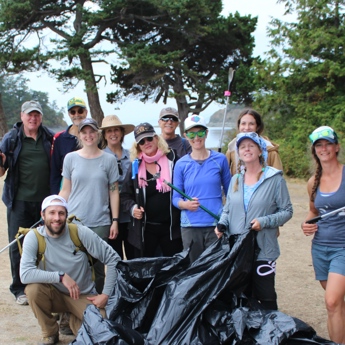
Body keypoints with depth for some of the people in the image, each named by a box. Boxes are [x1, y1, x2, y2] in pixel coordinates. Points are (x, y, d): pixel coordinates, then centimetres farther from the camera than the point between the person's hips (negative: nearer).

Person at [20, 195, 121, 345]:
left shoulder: (80, 232, -16)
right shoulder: (34, 237, -15)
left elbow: (113, 259, -13)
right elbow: (25, 274, -28)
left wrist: (106, 294, -15)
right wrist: (61, 276, -32)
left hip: (84, 296, 0)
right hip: (54, 294, 1)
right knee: (33, 289, -31)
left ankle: (75, 321, 12)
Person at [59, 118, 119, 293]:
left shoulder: (109, 159, 3)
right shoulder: (70, 158, 6)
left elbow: (114, 191, 5)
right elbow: (65, 190, 9)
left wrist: (115, 220, 1)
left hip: (100, 223, -1)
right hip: (73, 221, 1)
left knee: (97, 266, 2)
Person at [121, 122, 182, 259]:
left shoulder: (172, 159, 1)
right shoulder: (135, 167, 5)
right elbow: (125, 195, 9)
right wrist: (132, 208, -9)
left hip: (171, 226, -1)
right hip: (144, 228, 1)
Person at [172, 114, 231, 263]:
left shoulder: (220, 159, 4)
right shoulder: (181, 164, 5)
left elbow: (229, 191, 10)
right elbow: (175, 198, 5)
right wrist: (185, 204, -16)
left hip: (216, 224, -1)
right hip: (190, 226, 1)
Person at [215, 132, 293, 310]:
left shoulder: (275, 179, -4)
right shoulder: (235, 180, 12)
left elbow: (287, 211, -4)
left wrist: (264, 222, -18)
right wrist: (222, 224, -3)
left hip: (263, 250, -4)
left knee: (266, 298, -1)